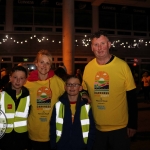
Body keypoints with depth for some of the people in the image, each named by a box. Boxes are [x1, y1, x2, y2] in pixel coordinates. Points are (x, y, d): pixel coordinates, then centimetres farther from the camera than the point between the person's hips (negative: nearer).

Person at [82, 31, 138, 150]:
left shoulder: (122, 65, -11)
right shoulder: (88, 68, -3)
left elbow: (132, 98, -6)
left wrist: (133, 125, -5)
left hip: (120, 128, -2)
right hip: (96, 128, 3)